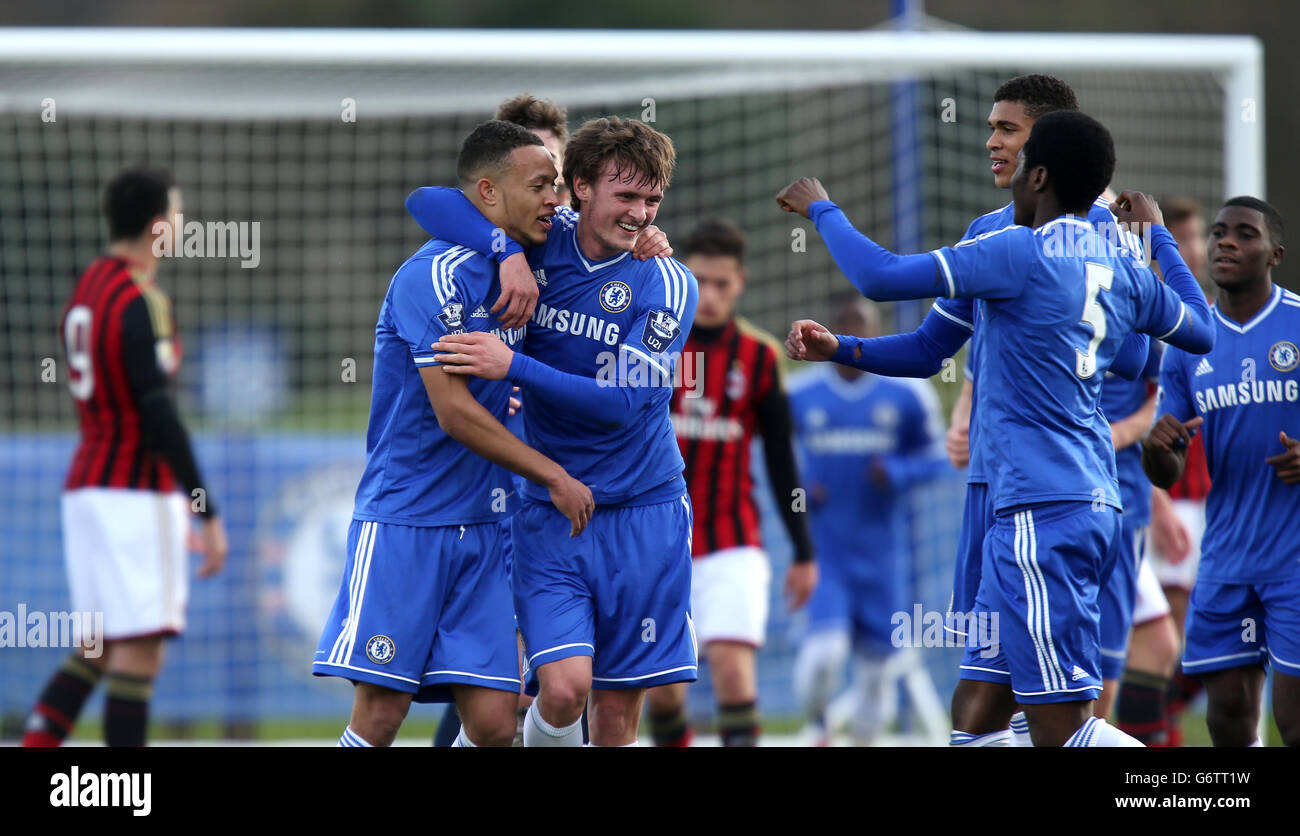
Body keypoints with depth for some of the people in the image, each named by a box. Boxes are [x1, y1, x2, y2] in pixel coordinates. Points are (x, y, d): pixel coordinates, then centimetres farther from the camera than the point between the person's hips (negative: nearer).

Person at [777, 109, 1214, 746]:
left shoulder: (1021, 253, -10)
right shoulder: (1126, 272, 13)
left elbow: (880, 278, -14)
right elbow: (1200, 331, 33)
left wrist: (821, 210, 3)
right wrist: (1160, 236, 46)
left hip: (1042, 512, -9)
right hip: (1096, 501, 9)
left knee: (1061, 727, -13)